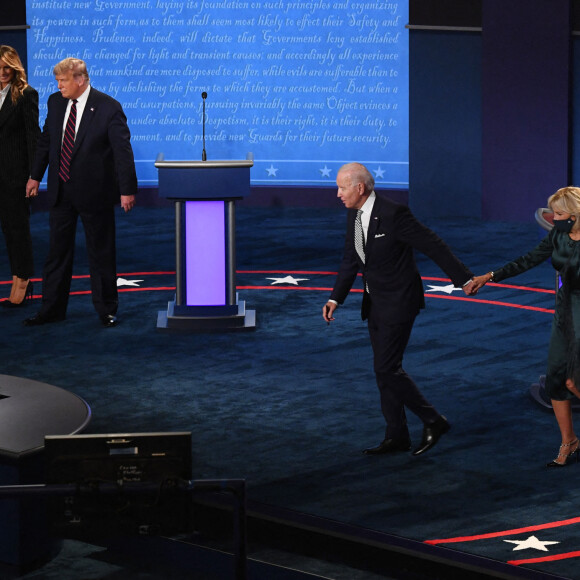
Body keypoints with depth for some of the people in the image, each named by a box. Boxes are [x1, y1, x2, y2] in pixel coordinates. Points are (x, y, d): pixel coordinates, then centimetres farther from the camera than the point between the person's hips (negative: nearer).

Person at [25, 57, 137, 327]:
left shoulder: (108, 107, -14)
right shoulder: (56, 102, 3)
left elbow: (122, 150, -12)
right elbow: (46, 140, 15)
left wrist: (127, 190, -13)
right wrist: (35, 176, 18)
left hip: (94, 192, -5)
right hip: (60, 190, 5)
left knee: (101, 253, 5)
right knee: (57, 251, 10)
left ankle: (106, 310, 16)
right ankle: (52, 308, 19)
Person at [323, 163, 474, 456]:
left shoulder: (394, 214, -21)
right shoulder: (353, 215, 4)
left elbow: (433, 245, -16)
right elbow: (350, 261, 10)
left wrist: (463, 278, -11)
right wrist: (335, 299, -1)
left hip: (398, 302, -9)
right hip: (375, 303, 9)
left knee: (386, 368, -10)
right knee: (385, 369, 11)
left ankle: (433, 421, 3)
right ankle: (396, 436, 19)